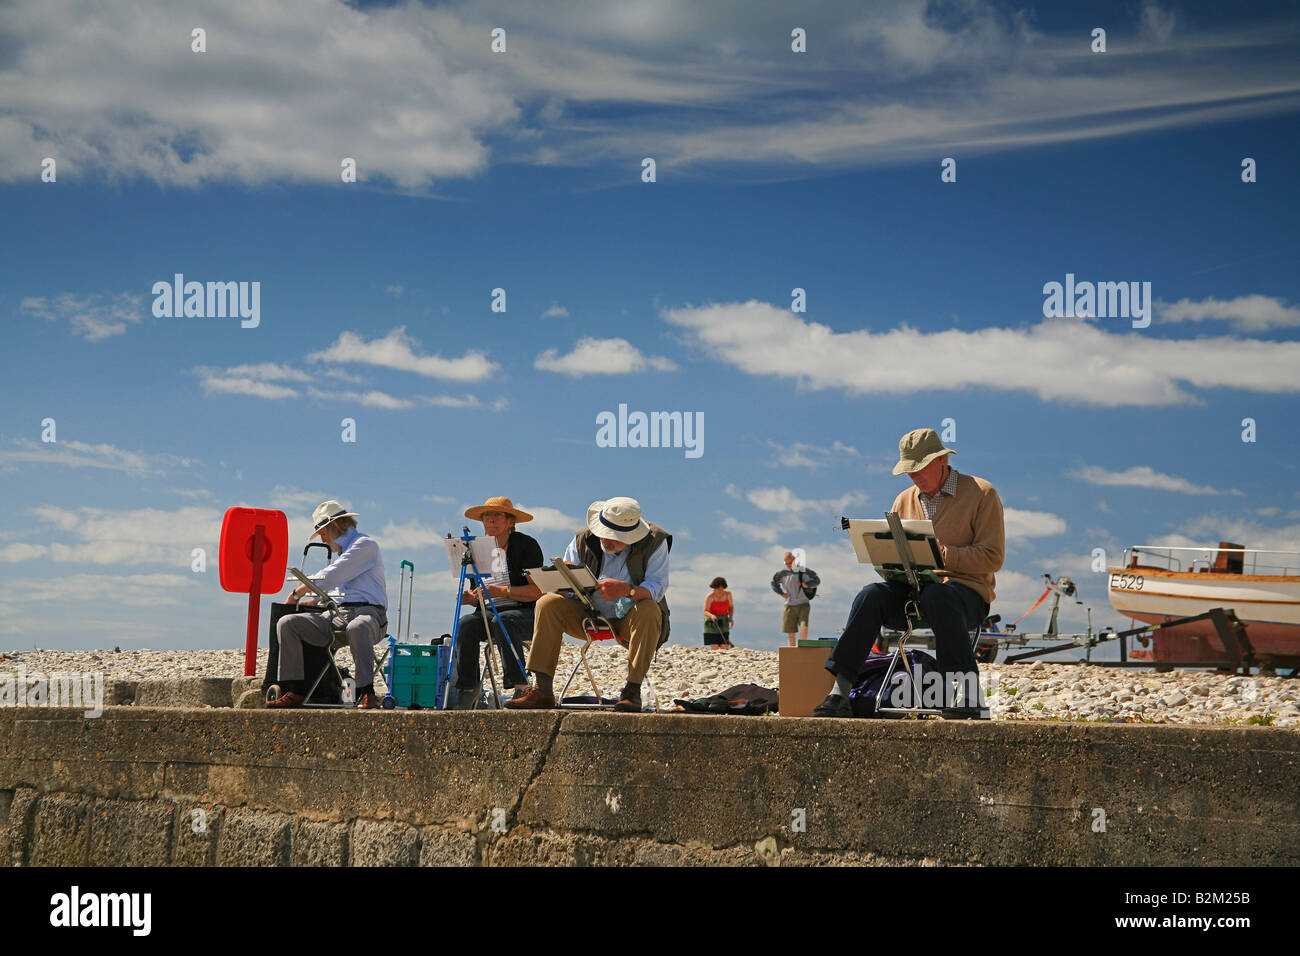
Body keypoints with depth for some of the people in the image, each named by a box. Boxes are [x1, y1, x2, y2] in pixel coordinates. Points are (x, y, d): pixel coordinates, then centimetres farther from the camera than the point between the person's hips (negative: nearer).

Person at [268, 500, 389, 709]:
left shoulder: (365, 545, 0)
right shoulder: (342, 552, 31)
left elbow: (329, 577, -8)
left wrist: (296, 594, 2)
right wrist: (306, 602, 30)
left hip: (368, 613, -8)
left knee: (357, 627, -44)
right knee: (286, 623, -12)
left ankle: (366, 693, -44)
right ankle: (295, 691, -19)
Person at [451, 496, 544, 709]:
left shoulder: (526, 545, -3)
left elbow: (537, 592, -13)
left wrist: (501, 591, -22)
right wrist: (470, 598, -4)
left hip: (526, 613, -5)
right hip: (490, 612, 5)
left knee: (501, 622, -37)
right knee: (465, 624, -26)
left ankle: (521, 686, -35)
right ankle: (467, 689, -24)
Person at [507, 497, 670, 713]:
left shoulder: (655, 542, -12)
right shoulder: (583, 540, -3)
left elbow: (656, 589, -22)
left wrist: (626, 589, -42)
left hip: (629, 620, -3)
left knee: (650, 611, -36)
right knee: (548, 604, -19)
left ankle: (632, 691, -33)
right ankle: (543, 691, -24)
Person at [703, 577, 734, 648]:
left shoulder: (728, 594, -6)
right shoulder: (709, 596, -17)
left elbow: (731, 607, 9)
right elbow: (705, 612, -19)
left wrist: (731, 618, -6)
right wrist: (712, 616, -40)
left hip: (723, 622, 3)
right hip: (711, 621, -3)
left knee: (725, 647, -6)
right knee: (715, 647, -12)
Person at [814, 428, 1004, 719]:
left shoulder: (981, 493, 1)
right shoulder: (904, 501, 18)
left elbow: (992, 558, -6)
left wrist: (943, 554, -19)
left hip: (966, 589, -5)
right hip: (912, 589, 5)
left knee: (936, 596, -40)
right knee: (872, 595, -26)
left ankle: (971, 696, -39)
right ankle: (839, 694, -33)